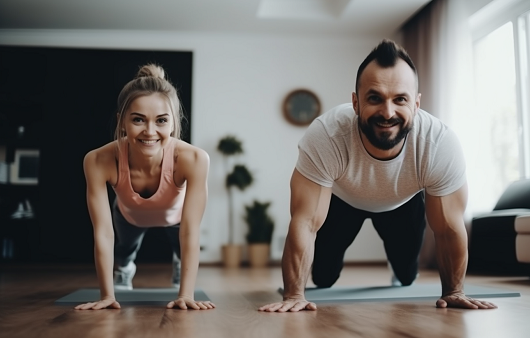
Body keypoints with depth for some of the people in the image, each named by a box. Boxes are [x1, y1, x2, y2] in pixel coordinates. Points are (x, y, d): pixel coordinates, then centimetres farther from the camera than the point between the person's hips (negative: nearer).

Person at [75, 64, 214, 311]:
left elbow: (190, 232, -38)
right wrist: (107, 295, -30)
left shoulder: (193, 160, -45)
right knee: (124, 255, 29)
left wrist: (186, 295, -39)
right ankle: (123, 272, 65)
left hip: (176, 215, -1)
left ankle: (180, 268, 62)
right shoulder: (99, 161, -42)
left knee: (183, 253, 26)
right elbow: (103, 234, -34)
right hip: (129, 216, 1)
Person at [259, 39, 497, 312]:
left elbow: (449, 229, -26)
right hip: (341, 198, -1)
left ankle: (402, 280, 38)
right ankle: (323, 284, 33)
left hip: (403, 202, 1)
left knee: (406, 273, 0)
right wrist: (294, 295, -38)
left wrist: (453, 291, -18)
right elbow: (305, 223, -38)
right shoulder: (324, 137, -43)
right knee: (323, 275, -5)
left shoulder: (441, 144, -39)